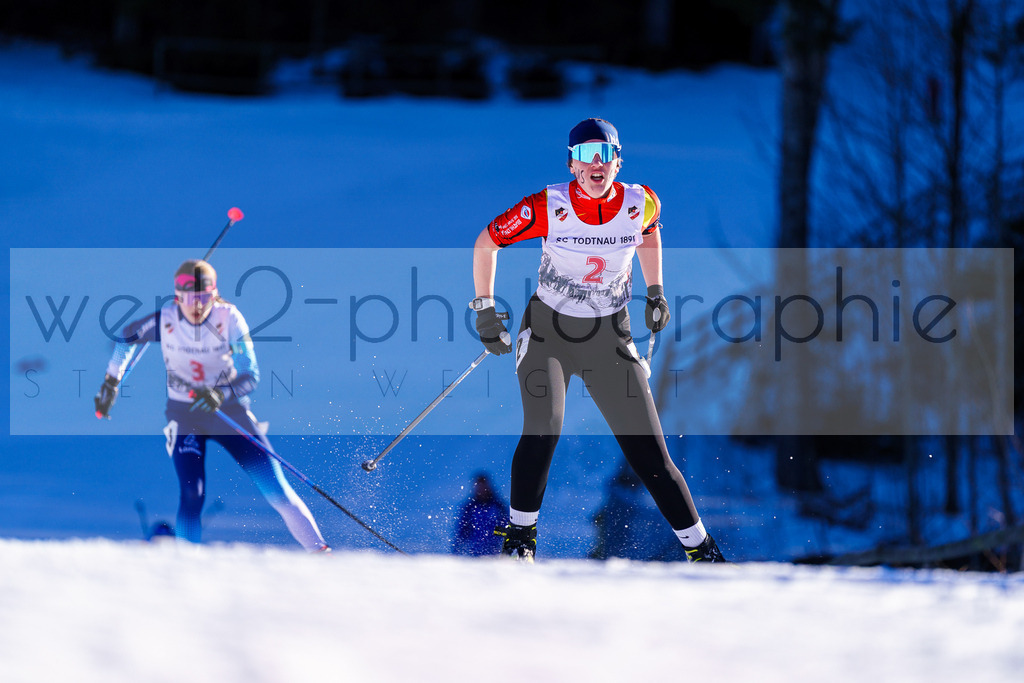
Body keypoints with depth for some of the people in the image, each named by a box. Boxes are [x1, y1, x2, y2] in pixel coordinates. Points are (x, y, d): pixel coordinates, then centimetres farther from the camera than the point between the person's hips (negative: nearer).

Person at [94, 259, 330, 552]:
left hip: (230, 409, 0)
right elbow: (127, 337, 6)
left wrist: (221, 395, -36)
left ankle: (319, 552, 4)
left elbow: (251, 375, -20)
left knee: (275, 488, -5)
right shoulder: (165, 320, -14)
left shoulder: (229, 319, -18)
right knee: (192, 495, -18)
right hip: (184, 415, 0)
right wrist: (111, 381, 6)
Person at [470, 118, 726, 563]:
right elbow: (486, 243, -4)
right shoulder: (547, 208, -18)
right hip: (548, 331, -2)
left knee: (649, 451, -2)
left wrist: (655, 291, 10)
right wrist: (484, 311, -6)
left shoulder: (641, 204, -10)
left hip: (609, 337, 2)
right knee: (543, 428, -24)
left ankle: (700, 549, 10)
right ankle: (520, 533, -4)